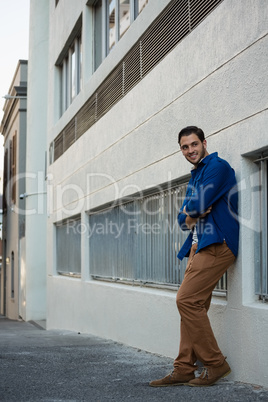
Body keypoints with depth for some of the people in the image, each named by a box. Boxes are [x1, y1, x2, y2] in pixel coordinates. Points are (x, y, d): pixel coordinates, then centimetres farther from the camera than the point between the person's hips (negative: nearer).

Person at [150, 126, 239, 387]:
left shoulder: (217, 166, -6)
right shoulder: (195, 176, 23)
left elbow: (197, 204, -18)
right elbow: (182, 219, 18)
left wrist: (190, 209, 4)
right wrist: (190, 218, -4)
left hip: (216, 244, -9)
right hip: (198, 245, 9)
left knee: (187, 299, -14)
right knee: (192, 305, 5)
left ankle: (215, 364, -5)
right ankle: (184, 369, 8)